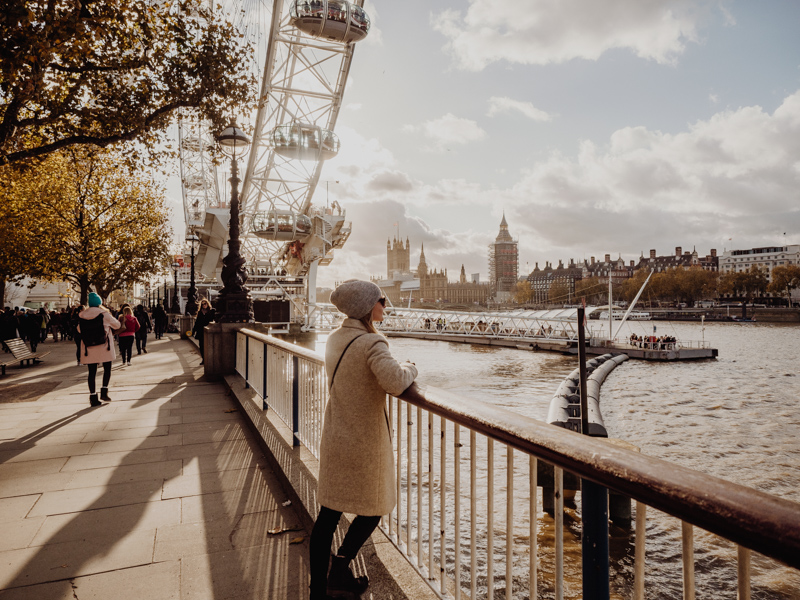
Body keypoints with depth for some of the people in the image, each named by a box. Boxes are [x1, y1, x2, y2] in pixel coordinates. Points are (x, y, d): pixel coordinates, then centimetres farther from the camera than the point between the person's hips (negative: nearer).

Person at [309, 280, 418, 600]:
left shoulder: (335, 339, 5)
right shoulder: (371, 343, -21)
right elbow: (395, 383, -35)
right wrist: (409, 368, -13)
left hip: (334, 437, 7)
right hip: (364, 441, -7)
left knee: (328, 513, 14)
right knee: (373, 508, 16)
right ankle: (339, 572, 21)